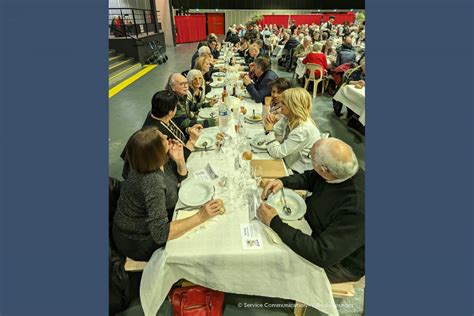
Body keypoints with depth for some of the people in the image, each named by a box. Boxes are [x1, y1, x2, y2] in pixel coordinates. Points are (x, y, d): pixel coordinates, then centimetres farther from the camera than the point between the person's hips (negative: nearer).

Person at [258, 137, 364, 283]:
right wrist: (282, 181, -14)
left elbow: (322, 254, -35)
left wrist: (275, 223, -34)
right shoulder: (340, 172, -17)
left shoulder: (357, 209, -39)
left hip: (338, 261, -6)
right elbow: (308, 178, 4)